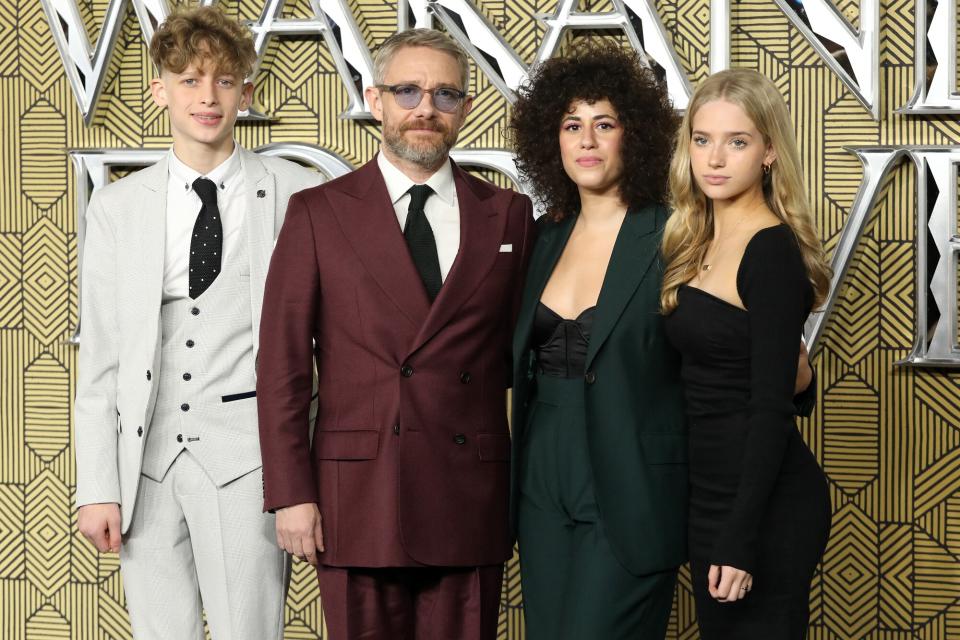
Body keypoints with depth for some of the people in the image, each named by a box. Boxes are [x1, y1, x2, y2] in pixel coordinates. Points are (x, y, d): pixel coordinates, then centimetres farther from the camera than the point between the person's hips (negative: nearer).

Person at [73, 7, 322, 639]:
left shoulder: (299, 195, 1)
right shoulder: (117, 207, 9)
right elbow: (99, 355, 8)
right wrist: (97, 487, 2)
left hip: (245, 460, -2)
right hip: (148, 457, 3)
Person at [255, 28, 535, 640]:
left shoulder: (509, 215, 8)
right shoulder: (319, 212, 3)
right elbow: (283, 363, 0)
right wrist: (291, 495, -5)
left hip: (472, 501, 1)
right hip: (357, 498, -1)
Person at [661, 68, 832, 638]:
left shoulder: (772, 250, -16)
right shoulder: (700, 241, 9)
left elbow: (772, 408, -19)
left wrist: (741, 538, -21)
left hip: (764, 503, -8)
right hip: (712, 494, 8)